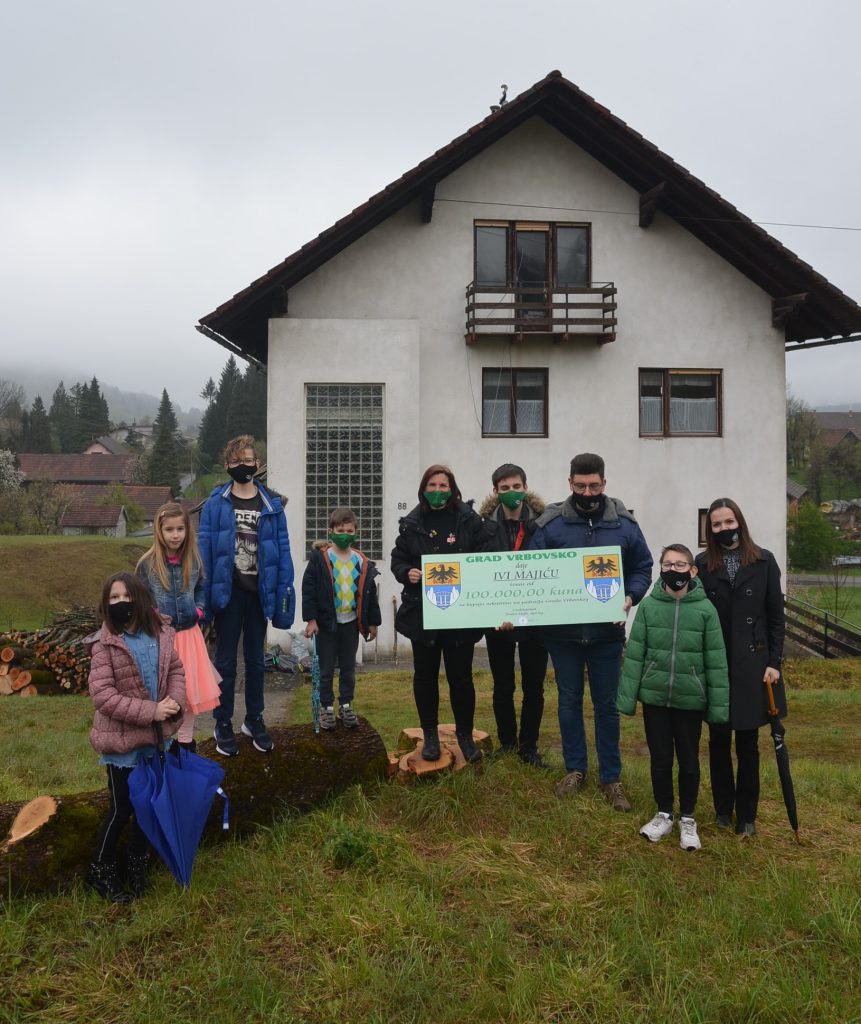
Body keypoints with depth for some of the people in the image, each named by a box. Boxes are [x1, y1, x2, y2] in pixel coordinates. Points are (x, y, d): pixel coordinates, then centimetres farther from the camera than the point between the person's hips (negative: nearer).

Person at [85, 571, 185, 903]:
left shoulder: (161, 635, -4)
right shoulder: (105, 644, -18)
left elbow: (177, 670, 4)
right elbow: (102, 696, -22)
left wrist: (176, 701, -16)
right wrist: (150, 711, -24)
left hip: (155, 735, 5)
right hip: (122, 739, -5)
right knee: (122, 808, 7)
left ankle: (138, 862, 39)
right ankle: (100, 871, 29)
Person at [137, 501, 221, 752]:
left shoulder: (193, 560, 0)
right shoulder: (147, 564, -10)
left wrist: (199, 609, 1)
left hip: (189, 633, 3)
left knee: (191, 688, 12)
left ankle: (186, 740, 29)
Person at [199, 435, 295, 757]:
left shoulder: (272, 505, 0)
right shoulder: (216, 504, -5)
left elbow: (282, 550, 0)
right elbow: (205, 549, -6)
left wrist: (284, 592, -5)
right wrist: (204, 595, -11)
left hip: (259, 592, 2)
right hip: (228, 591, -2)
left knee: (256, 659, 15)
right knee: (225, 661, 8)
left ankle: (254, 719, 29)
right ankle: (223, 724, 21)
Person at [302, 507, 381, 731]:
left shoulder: (362, 562, 2)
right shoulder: (319, 558, -9)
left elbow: (369, 593, 8)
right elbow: (308, 589, -10)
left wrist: (372, 622, 9)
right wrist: (311, 619, -14)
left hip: (351, 623, 3)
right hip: (326, 622, -3)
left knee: (348, 668, 13)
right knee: (326, 668, 6)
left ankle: (346, 705, 26)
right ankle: (327, 707, 20)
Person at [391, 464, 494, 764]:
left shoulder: (469, 520, 0)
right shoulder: (411, 523, 5)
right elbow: (398, 559, 9)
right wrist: (407, 573, -11)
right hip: (421, 612, 2)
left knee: (461, 675, 5)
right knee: (425, 674, 10)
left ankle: (465, 734, 23)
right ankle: (430, 734, 24)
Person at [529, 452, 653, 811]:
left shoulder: (624, 523, -3)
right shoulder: (550, 524, -7)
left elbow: (642, 567, 5)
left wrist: (630, 597, -12)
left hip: (607, 631, 0)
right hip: (562, 631, 0)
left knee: (607, 704, 11)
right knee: (569, 701, 13)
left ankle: (610, 777, 24)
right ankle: (575, 769, 30)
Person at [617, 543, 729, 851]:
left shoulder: (705, 609, -8)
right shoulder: (648, 606, -4)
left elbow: (716, 660, -4)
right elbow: (635, 654, -2)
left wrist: (719, 704, -5)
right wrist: (627, 696, -4)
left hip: (691, 699, -1)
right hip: (654, 697, 1)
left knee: (689, 761, 12)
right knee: (660, 758, 12)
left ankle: (687, 819, 29)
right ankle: (664, 814, 30)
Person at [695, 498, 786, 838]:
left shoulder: (764, 561, 0)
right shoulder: (702, 564, -1)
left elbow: (776, 616, 2)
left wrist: (774, 662, -3)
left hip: (752, 664, 0)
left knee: (748, 743, 8)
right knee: (718, 740, 11)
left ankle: (747, 815, 21)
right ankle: (723, 808, 27)